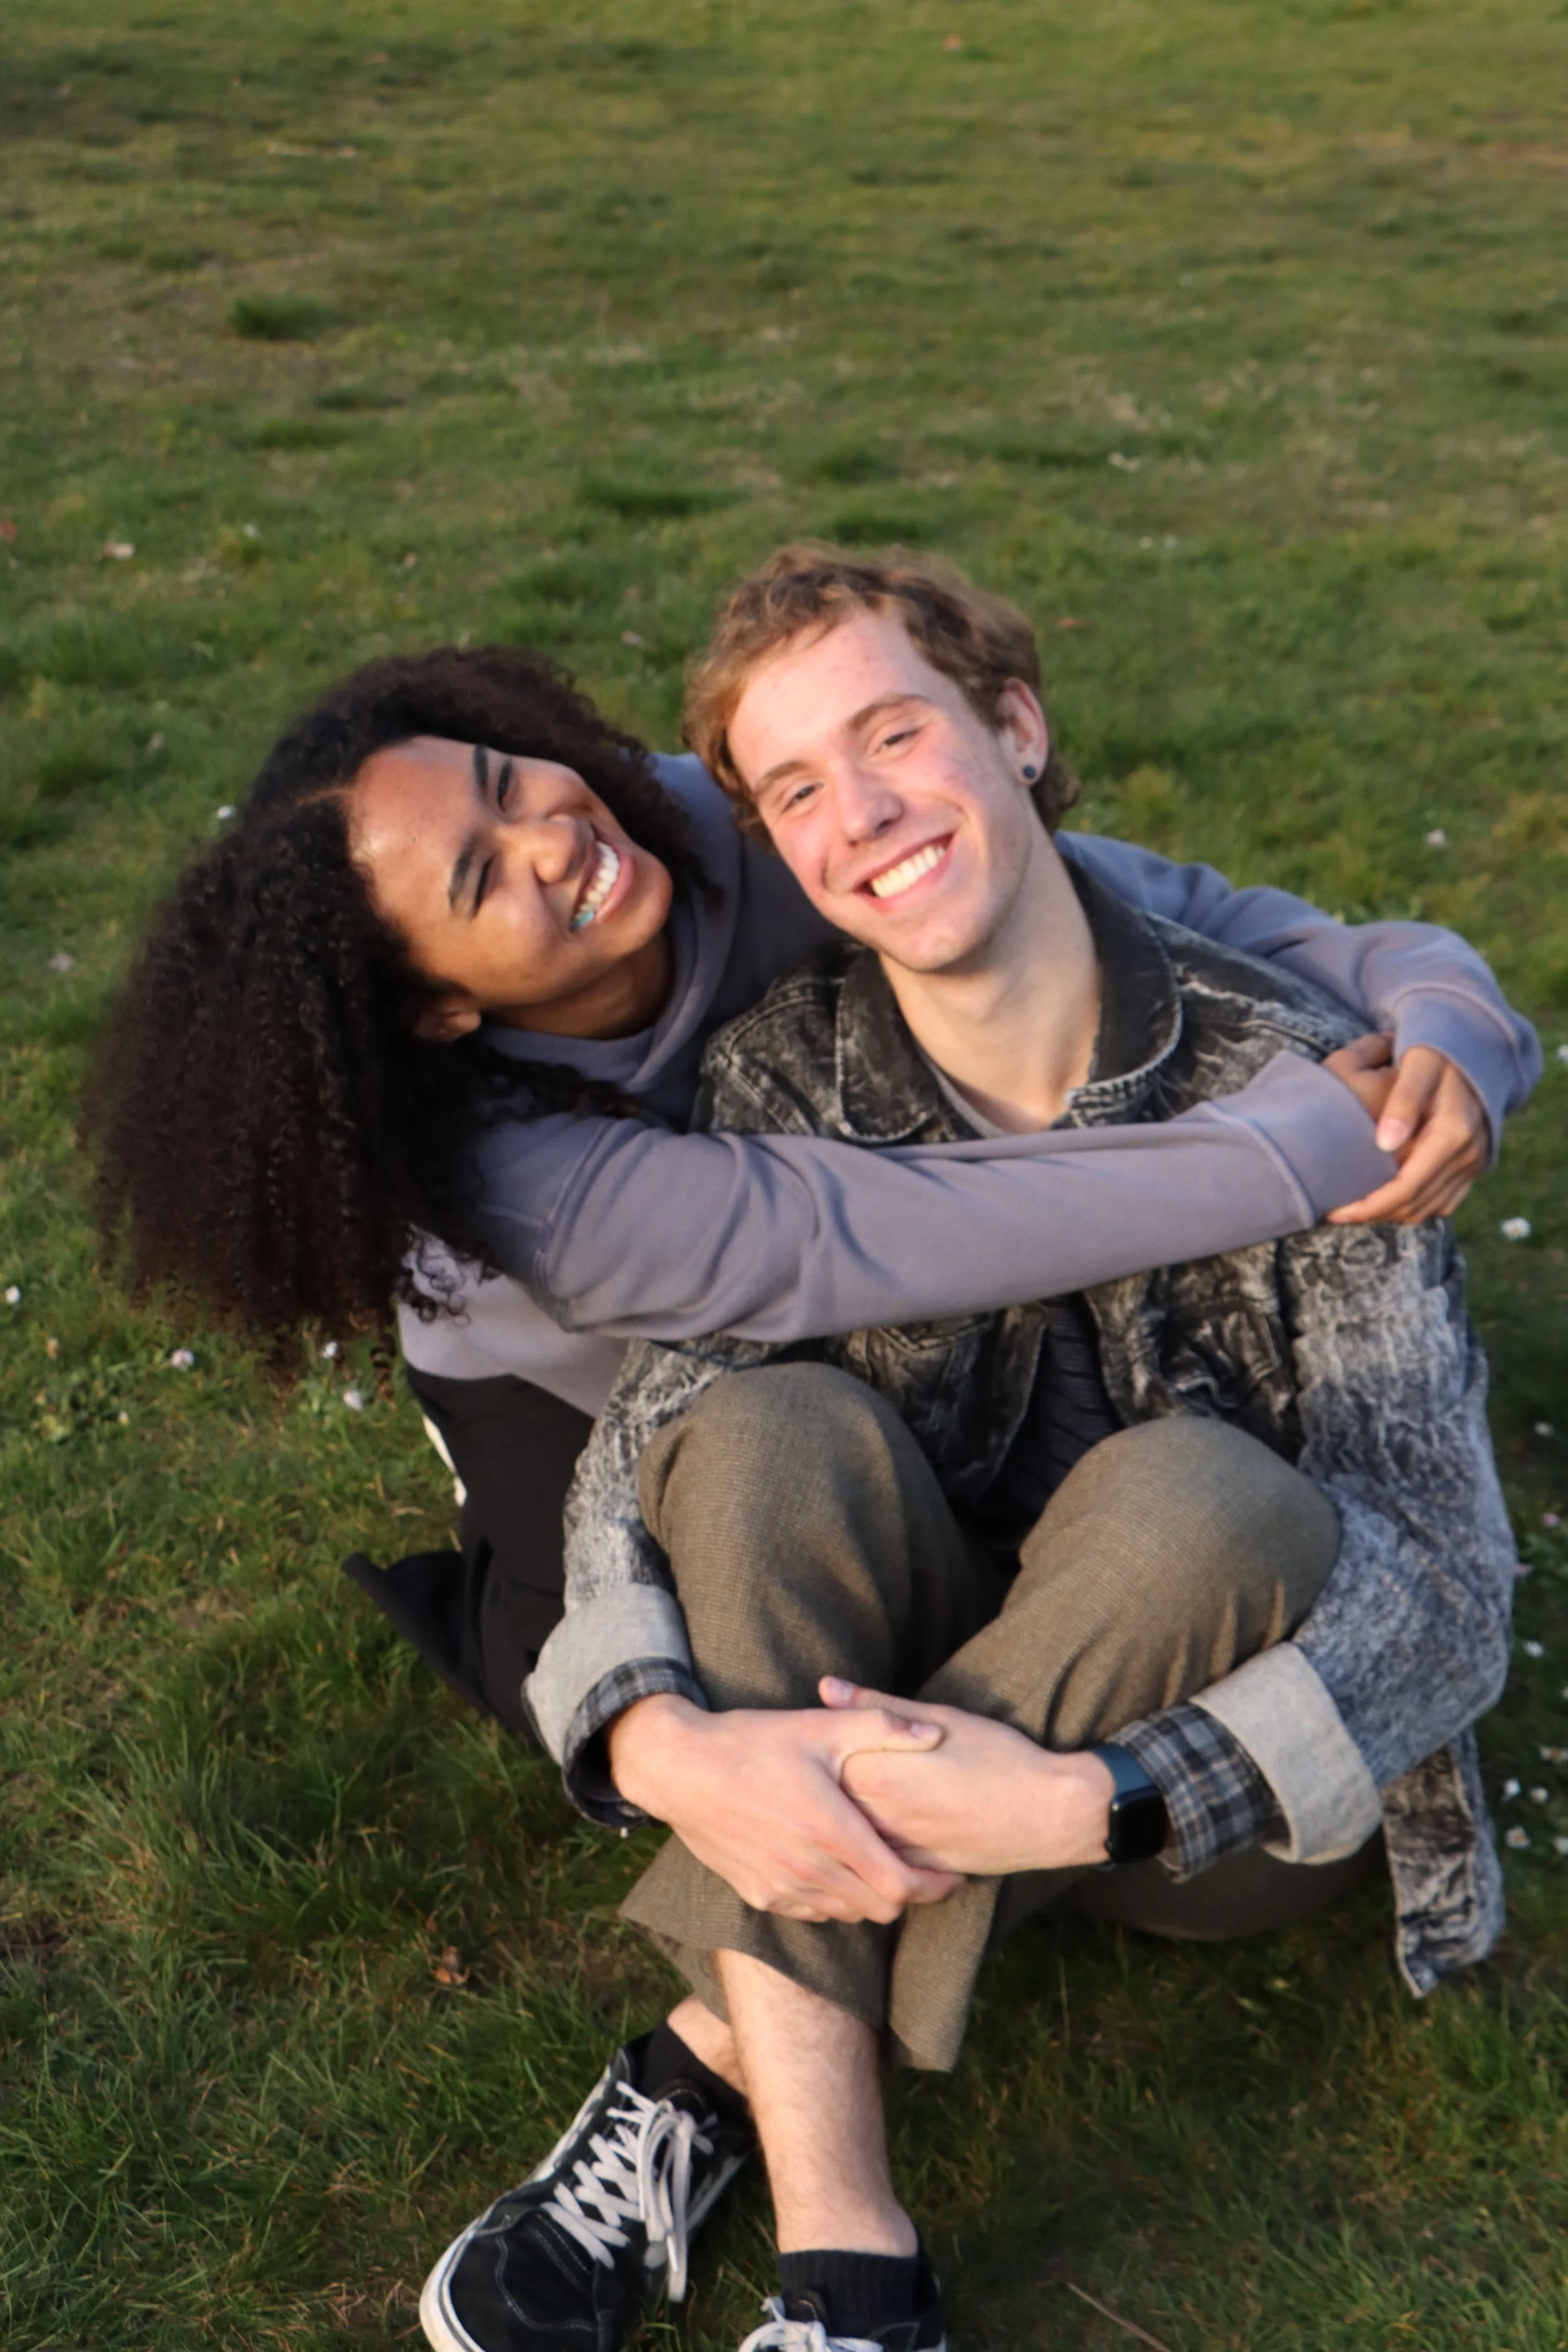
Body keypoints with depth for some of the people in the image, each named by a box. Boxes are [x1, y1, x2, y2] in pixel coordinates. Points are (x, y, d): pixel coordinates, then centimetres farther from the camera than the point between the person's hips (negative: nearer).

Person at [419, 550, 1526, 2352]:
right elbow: (643, 1446, -12)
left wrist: (1086, 1800, -34)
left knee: (1196, 1503, -33)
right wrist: (658, 1740, -33)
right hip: (902, 1714, 2)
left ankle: (717, 2065, -21)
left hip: (1221, 1785, -1)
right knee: (776, 1427, -27)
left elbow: (1448, 1582, -21)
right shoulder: (780, 1079, -8)